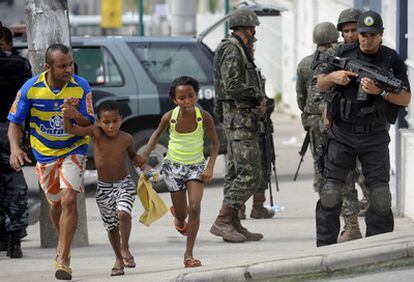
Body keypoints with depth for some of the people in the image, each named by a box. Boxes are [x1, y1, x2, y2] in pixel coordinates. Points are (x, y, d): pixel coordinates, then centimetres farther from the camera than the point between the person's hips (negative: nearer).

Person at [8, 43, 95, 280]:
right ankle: (65, 242, 44)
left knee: (69, 200, -19)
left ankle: (63, 259, -15)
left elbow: (90, 125, -13)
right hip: (44, 153, 2)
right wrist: (15, 149, -23)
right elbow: (15, 122, -5)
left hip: (73, 151, -2)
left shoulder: (81, 87, -16)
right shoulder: (31, 88, -15)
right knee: (56, 205, 14)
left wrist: (76, 115, -36)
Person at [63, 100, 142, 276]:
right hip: (103, 187, 1)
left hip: (124, 184, -1)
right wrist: (67, 115, -41)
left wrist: (138, 158, -10)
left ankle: (125, 249, -2)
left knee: (123, 214, -25)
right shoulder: (95, 133, -13)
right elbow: (70, 130, -22)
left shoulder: (126, 139, -9)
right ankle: (118, 259, 29)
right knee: (111, 226, 10)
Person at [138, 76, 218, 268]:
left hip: (196, 166, -1)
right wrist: (146, 154, -8)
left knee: (195, 207, -17)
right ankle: (179, 216, 47)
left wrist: (210, 167, -16)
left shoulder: (204, 117, -21)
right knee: (182, 214, 6)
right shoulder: (170, 117, -19)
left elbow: (214, 142, -6)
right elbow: (158, 133, 3)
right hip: (174, 166, 1)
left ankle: (189, 254, -7)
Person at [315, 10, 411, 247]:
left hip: (375, 138, -1)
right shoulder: (344, 53, 3)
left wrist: (381, 92, -18)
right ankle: (324, 248, 4)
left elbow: (406, 99, -2)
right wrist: (333, 76, -11)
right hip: (343, 135, 1)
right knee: (331, 193, -4)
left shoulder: (393, 60, 0)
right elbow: (320, 85, 11)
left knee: (380, 196, -3)